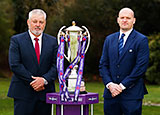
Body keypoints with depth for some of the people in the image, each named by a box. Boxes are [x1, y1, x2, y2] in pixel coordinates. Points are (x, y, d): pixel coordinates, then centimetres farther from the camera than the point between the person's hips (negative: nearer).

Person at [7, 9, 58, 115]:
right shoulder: (16, 40, 1)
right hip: (23, 94, -3)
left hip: (45, 93, 3)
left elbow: (56, 65, 2)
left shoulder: (53, 41, 9)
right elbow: (15, 65, -8)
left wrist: (44, 79, -15)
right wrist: (32, 81, -13)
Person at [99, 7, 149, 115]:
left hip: (132, 94, -4)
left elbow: (141, 67, -9)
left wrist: (122, 86, -12)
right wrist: (109, 84, -5)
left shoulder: (141, 40, -2)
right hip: (111, 93, 4)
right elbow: (103, 64, 11)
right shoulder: (109, 39, 14)